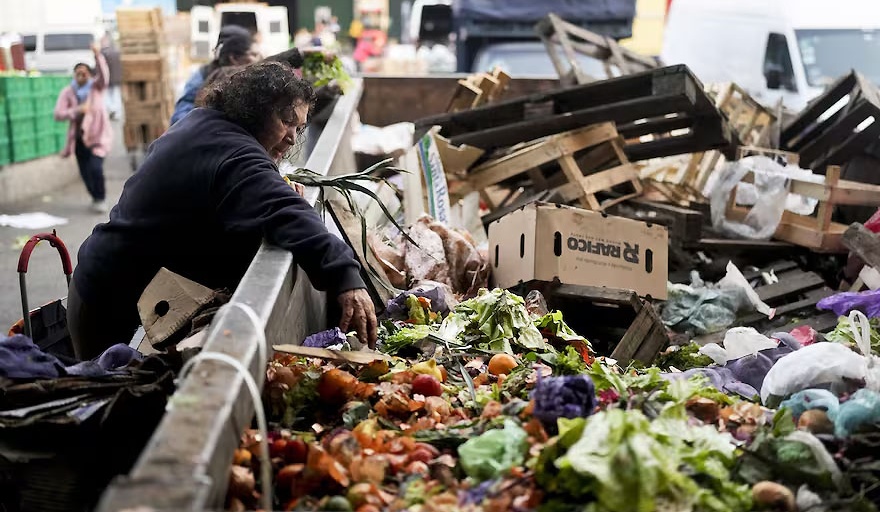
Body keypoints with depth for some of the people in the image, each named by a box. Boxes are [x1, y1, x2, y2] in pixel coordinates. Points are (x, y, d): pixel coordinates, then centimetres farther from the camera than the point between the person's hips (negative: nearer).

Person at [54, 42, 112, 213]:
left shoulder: (96, 87, -2)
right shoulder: (67, 92, 1)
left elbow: (104, 76, -24)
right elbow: (58, 114, -9)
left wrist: (98, 55, -39)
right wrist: (77, 110, -24)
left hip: (97, 135, -3)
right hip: (79, 138, 3)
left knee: (95, 167, -19)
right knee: (85, 172, 9)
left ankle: (101, 199, 1)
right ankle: (95, 198, 33)